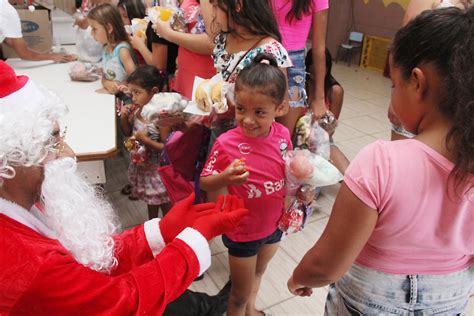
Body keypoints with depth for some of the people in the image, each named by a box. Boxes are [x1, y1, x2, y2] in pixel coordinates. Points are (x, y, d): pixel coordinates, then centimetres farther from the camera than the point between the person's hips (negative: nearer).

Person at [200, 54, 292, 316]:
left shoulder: (282, 135, -14)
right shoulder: (226, 143, -26)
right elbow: (204, 183, -16)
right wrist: (226, 177, -35)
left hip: (274, 225, 5)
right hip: (241, 231, -5)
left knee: (258, 272, 32)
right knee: (240, 293, 15)